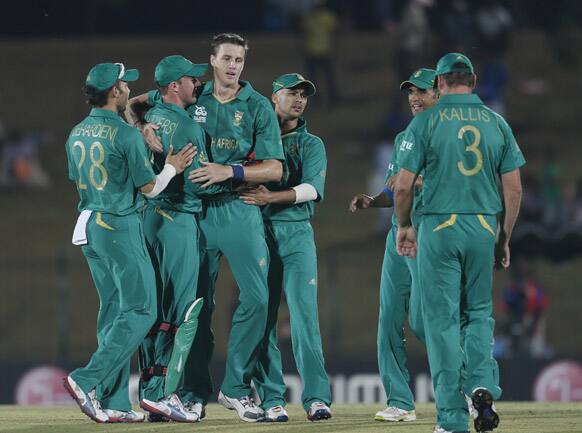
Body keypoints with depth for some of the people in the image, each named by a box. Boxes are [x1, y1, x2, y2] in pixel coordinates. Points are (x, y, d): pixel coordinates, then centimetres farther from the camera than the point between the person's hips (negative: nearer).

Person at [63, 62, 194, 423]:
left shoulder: (77, 135, 10)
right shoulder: (126, 134, -14)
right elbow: (149, 187, -10)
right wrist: (172, 168, 9)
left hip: (88, 227, 8)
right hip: (120, 227, -8)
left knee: (113, 311, 11)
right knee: (140, 310, -4)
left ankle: (114, 401, 8)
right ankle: (88, 381, -16)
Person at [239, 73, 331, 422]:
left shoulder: (312, 144, 12)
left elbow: (313, 188, -4)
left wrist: (272, 197, -19)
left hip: (296, 233, -1)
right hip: (257, 232, 1)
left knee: (305, 312, -12)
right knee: (263, 316, -2)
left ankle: (317, 397, -16)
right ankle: (271, 399, -1)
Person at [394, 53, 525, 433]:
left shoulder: (427, 121, -3)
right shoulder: (497, 123, 6)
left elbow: (404, 185, -5)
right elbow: (514, 189, 5)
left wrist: (404, 226, 11)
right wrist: (505, 240, 14)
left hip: (439, 228, -3)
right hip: (484, 230, 3)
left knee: (443, 319, 2)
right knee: (479, 312, 17)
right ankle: (482, 385, -8)